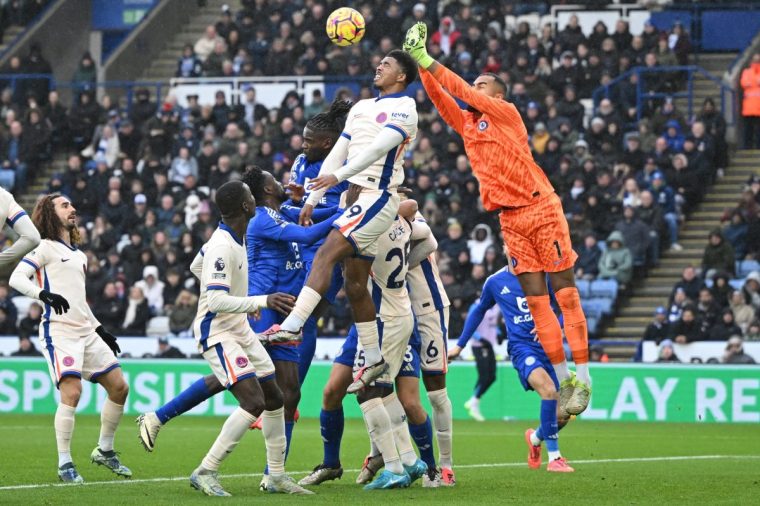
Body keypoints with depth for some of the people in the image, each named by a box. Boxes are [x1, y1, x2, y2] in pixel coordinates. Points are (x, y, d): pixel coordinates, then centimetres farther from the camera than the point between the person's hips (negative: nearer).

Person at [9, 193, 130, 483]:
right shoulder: (45, 248, -1)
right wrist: (44, 294, -30)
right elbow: (16, 278, -13)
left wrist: (100, 329, 27)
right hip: (59, 331, -8)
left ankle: (104, 451, 20)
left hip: (86, 332, 8)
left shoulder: (79, 255, 22)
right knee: (72, 392, -21)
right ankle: (64, 464, -14)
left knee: (119, 387, 5)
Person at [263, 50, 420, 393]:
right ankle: (373, 360, 13)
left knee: (326, 254, -22)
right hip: (354, 196, 9)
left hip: (377, 196, -9)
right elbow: (337, 154, 20)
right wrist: (312, 199, 14)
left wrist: (338, 175, -31)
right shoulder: (361, 107, 21)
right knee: (355, 284, 7)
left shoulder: (403, 108, -5)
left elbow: (378, 147, -20)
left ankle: (292, 326, -29)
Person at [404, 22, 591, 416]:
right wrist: (418, 63, -4)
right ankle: (564, 377, 5)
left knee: (565, 293, -6)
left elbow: (463, 90, -9)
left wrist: (427, 60, -9)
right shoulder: (465, 123, 16)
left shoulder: (506, 113, -1)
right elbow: (440, 96, 9)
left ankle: (582, 376, -8)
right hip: (510, 219, 6)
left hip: (541, 208, -6)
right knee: (535, 300, 2)